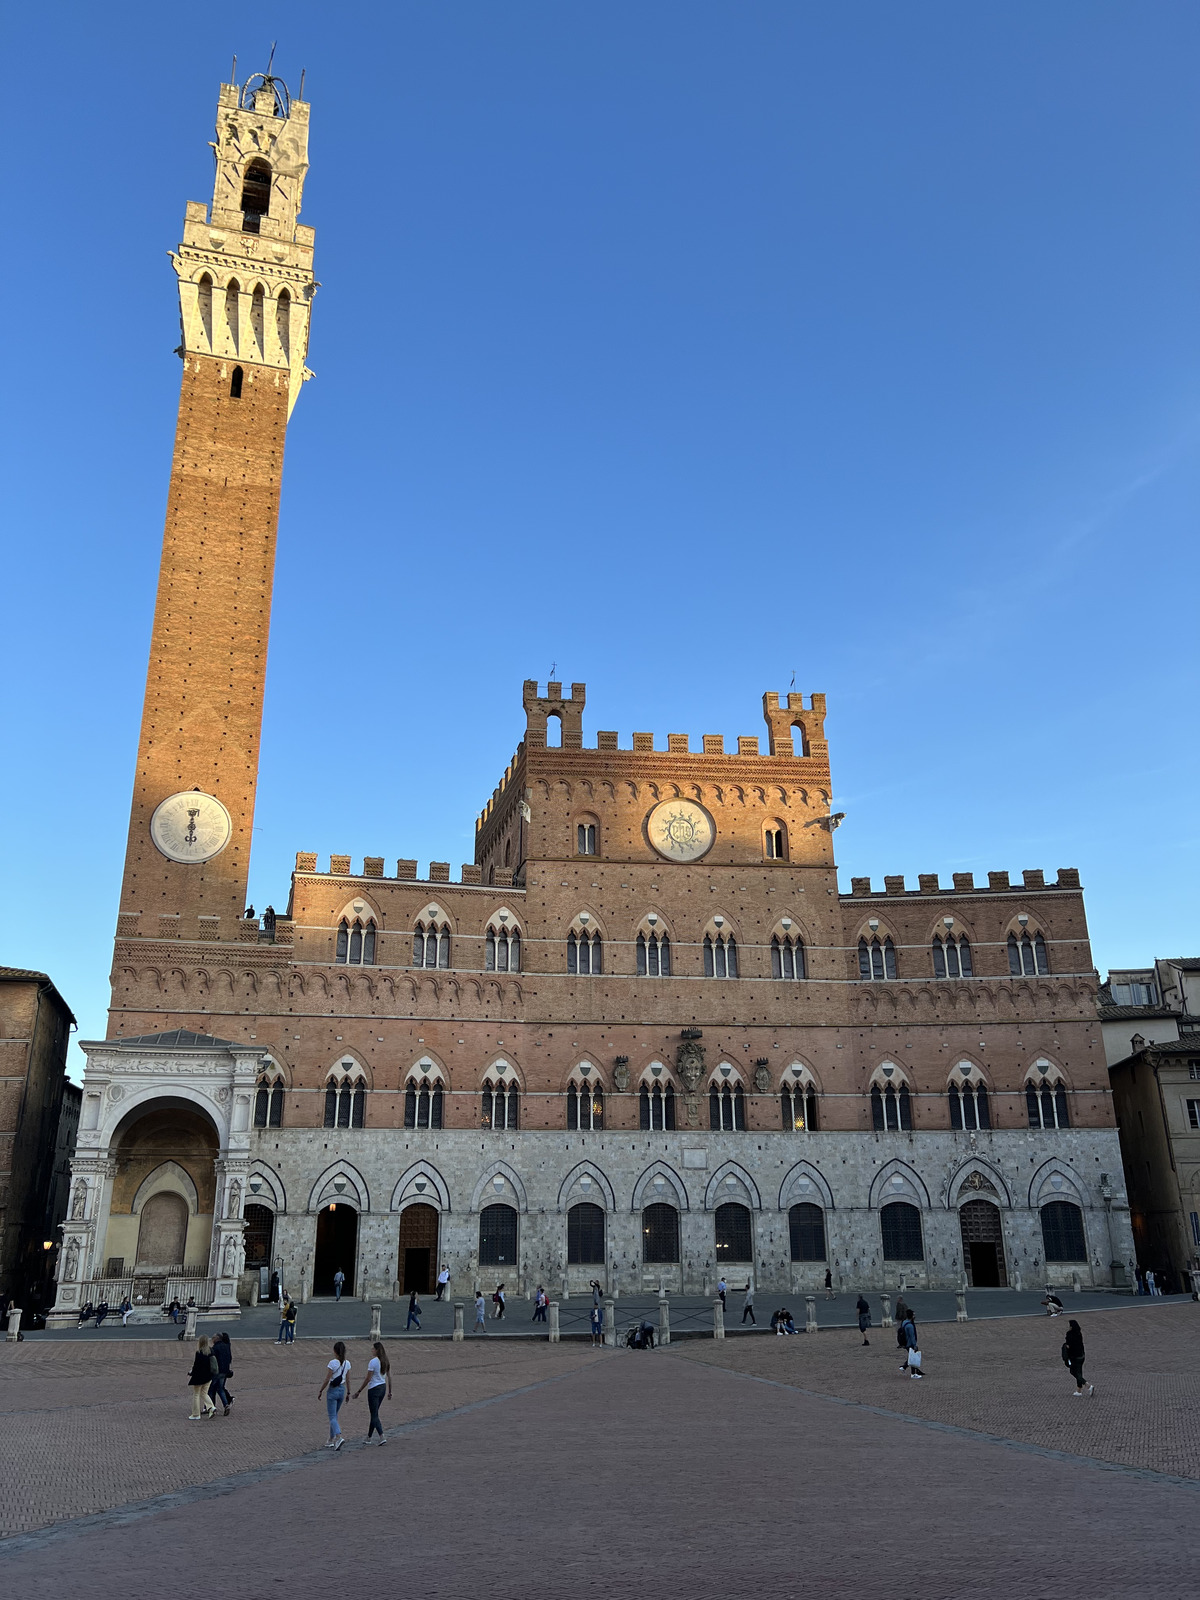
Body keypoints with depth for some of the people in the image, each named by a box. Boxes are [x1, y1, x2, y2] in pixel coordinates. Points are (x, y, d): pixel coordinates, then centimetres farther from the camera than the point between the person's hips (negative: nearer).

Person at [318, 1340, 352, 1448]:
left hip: (332, 1390, -6)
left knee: (332, 1417, -3)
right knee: (334, 1415, 18)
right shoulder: (347, 1363, 1)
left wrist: (320, 1391, -2)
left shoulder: (332, 1363, -16)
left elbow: (327, 1380, -15)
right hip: (342, 1390, 6)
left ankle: (339, 1437, -23)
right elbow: (348, 1380, 7)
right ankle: (331, 1441, 21)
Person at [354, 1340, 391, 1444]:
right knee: (374, 1413, 19)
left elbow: (368, 1379, -17)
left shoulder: (373, 1361, -18)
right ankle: (369, 1437, 28)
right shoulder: (386, 1361, 4)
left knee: (374, 1415, -1)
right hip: (383, 1388, 8)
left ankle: (382, 1437, -12)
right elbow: (389, 1377, 8)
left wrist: (359, 1391, -9)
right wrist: (389, 1391, 16)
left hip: (374, 1389, -7)